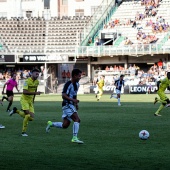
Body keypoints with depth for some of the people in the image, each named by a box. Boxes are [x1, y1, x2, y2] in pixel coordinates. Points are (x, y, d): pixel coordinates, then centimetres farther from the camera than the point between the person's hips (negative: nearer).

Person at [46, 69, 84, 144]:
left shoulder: (77, 84, 12)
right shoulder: (68, 84, -16)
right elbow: (63, 95, -23)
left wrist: (76, 103, 21)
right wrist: (73, 100, -33)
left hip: (71, 105, 9)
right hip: (67, 105, -9)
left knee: (65, 125, 8)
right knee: (77, 119, -22)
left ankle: (51, 124, 28)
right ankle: (74, 138, -22)